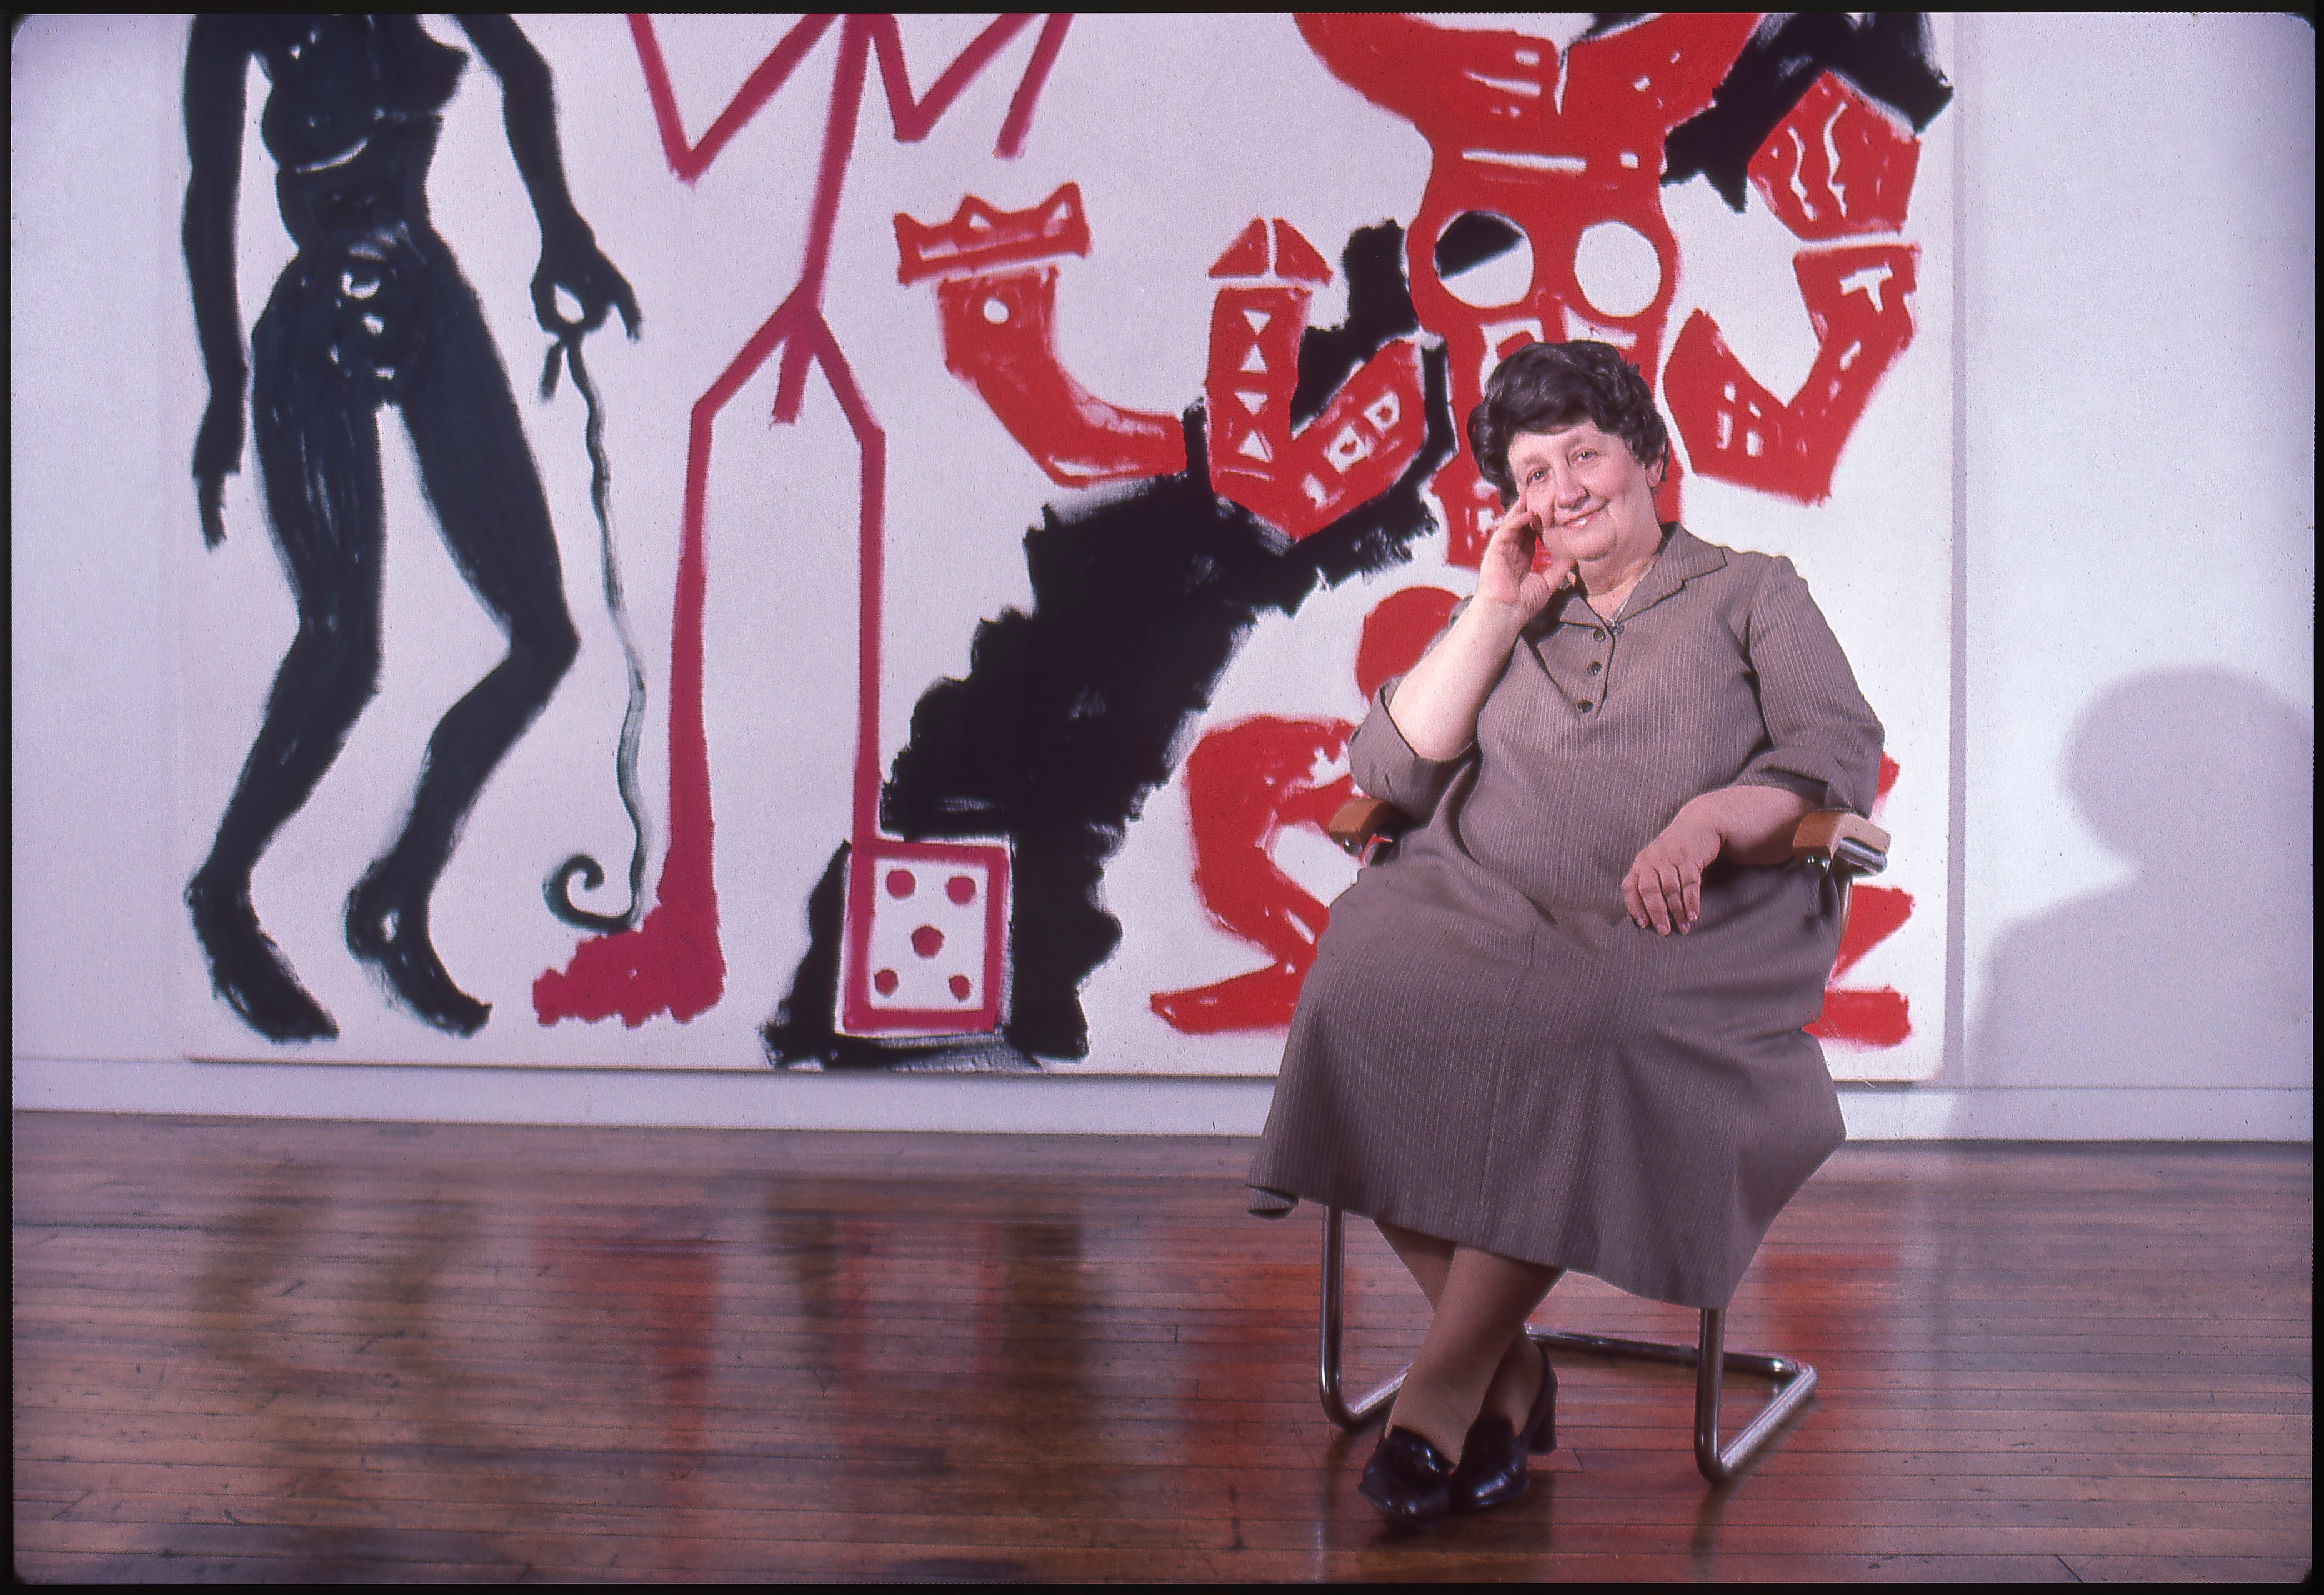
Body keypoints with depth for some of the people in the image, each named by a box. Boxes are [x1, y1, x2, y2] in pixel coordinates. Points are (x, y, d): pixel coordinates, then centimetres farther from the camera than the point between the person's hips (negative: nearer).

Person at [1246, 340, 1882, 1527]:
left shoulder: (1753, 594, 19)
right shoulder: (1506, 616, 27)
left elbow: (1844, 753, 3)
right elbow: (1388, 773, 12)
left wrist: (1708, 819, -16)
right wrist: (1495, 613, 8)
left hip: (1679, 941, -3)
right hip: (1482, 913, 3)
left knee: (1582, 1047, -37)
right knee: (1368, 998, -30)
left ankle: (1444, 1383, -22)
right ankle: (1512, 1373, -19)